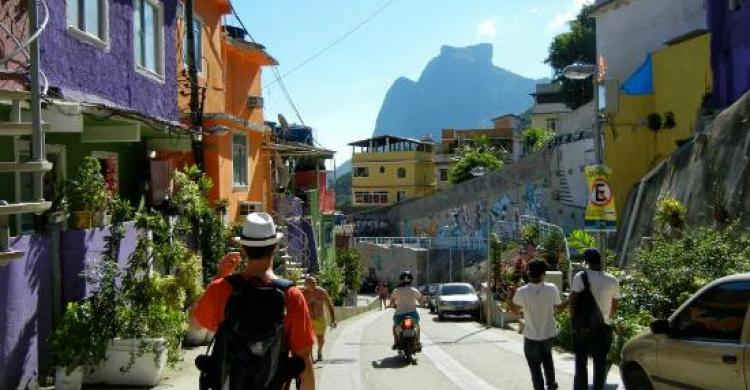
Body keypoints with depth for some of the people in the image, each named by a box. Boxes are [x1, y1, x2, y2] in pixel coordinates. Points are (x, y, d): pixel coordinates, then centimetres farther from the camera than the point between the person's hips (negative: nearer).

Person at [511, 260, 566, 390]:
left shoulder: (522, 292, -19)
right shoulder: (552, 289, -13)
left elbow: (514, 310, -3)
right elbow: (559, 307, 2)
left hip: (532, 337, -3)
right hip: (550, 334, 3)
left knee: (535, 367, 11)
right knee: (546, 354, 33)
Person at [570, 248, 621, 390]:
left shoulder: (580, 277, -10)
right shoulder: (613, 281, -1)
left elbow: (572, 302, -14)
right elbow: (614, 307, 7)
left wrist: (574, 321, -2)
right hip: (603, 328, 2)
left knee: (581, 363, 8)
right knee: (600, 364, 12)